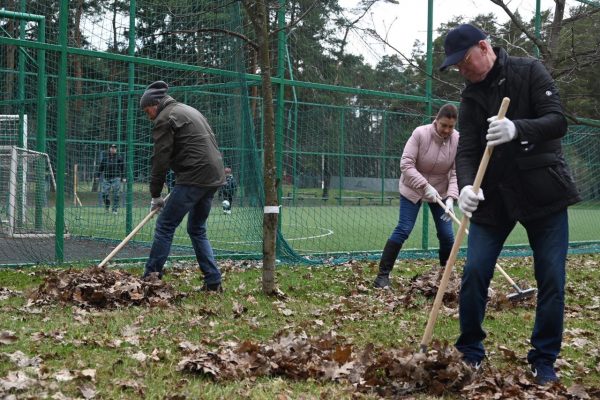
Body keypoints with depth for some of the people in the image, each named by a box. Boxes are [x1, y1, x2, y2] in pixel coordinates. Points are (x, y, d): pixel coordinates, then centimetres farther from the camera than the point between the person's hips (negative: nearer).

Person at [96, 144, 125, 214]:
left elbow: (123, 168, 6)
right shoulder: (105, 157, 13)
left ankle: (115, 209, 2)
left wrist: (123, 177, -1)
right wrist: (98, 176, 11)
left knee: (116, 195, -5)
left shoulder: (119, 157, 7)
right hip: (106, 178, 2)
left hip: (116, 178, -2)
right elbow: (101, 168, 17)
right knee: (104, 193, -2)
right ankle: (107, 207, 21)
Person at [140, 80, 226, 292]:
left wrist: (155, 195, 3)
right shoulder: (189, 110, 25)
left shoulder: (164, 118, -4)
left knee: (165, 226, -3)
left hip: (194, 177, -9)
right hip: (214, 177, 9)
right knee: (197, 230, 16)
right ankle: (213, 282, 11)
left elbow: (160, 160, -7)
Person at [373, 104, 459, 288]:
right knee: (403, 230, -11)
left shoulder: (458, 141, -16)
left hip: (441, 191, 3)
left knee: (447, 234, 0)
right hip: (413, 188, -3)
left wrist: (451, 198, -27)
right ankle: (383, 274, -7)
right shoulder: (420, 133, -24)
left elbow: (456, 173, -14)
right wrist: (425, 186, -30)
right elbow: (406, 164, -24)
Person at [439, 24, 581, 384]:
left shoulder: (530, 72, -5)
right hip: (494, 196, 3)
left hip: (543, 191, -3)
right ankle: (471, 351, 14)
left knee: (551, 280, -1)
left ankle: (544, 359, 14)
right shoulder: (471, 97, 5)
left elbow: (558, 121, -15)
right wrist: (466, 186, -24)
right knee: (475, 272, -4)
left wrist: (517, 129, -35)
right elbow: (466, 151, -2)